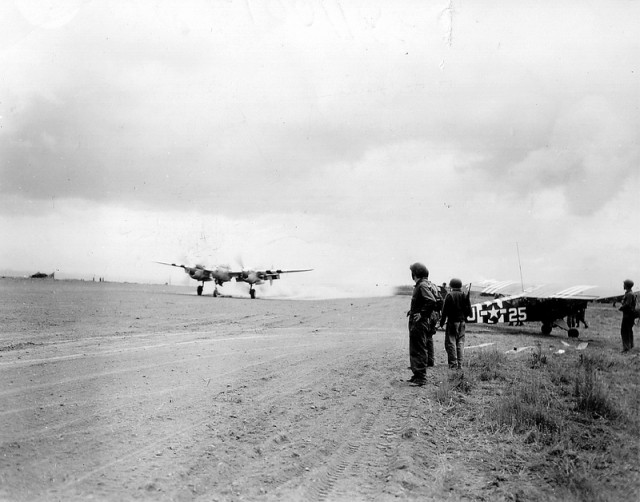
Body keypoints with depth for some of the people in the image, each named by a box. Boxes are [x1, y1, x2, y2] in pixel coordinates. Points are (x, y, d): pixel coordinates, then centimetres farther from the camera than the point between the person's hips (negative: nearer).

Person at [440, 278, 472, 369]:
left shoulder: (450, 295, -9)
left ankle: (453, 364, -4)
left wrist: (442, 321, -3)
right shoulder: (465, 296, 5)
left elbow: (445, 310, -11)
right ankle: (459, 364, 10)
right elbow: (469, 311, 5)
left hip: (452, 322, -5)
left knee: (451, 343, 0)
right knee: (460, 343, 10)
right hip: (462, 322, 5)